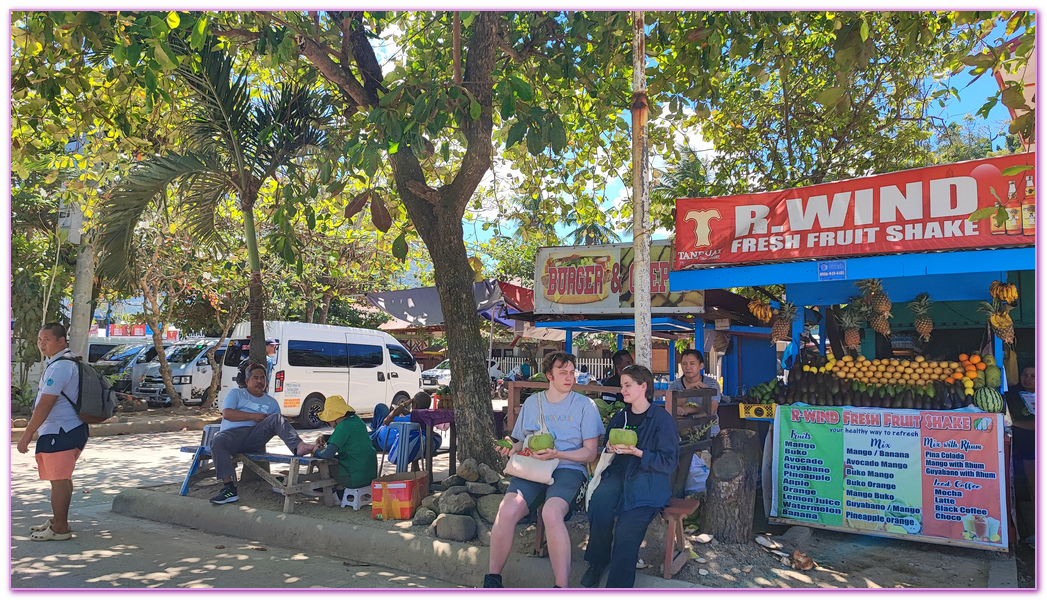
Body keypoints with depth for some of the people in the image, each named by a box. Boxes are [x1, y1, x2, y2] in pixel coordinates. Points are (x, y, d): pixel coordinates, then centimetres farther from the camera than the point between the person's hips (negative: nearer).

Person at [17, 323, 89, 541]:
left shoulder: (60, 366, -18)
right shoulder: (67, 361, 17)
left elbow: (45, 404, -21)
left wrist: (27, 433, -17)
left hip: (60, 432, -11)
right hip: (68, 428, 11)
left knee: (58, 480, -4)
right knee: (62, 478, 19)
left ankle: (60, 529, 2)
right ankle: (58, 521, 30)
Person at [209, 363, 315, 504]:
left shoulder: (271, 402, 26)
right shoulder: (236, 393, 20)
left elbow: (279, 424, 16)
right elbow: (226, 413, 2)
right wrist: (253, 416, -3)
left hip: (255, 437, 1)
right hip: (232, 433, -1)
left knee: (276, 418, -23)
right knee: (217, 442, -36)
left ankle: (299, 447, -44)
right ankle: (229, 488, -41)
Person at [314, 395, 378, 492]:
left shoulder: (343, 427, -19)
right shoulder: (356, 420, 8)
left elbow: (328, 454, -23)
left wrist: (317, 451, -2)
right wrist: (325, 438, 13)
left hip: (356, 479, -9)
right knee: (336, 458, 25)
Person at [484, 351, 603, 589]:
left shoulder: (585, 405, 6)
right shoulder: (532, 403, 17)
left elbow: (590, 452, 3)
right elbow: (520, 440, 23)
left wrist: (557, 454, -13)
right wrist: (511, 448, -2)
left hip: (568, 468, -2)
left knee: (551, 513, -35)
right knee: (507, 511, -27)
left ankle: (561, 587, -25)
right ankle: (492, 578, -9)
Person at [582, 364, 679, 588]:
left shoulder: (662, 419, -3)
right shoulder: (619, 417, 16)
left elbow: (669, 462, -6)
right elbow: (607, 447, 26)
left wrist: (637, 452, -15)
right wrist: (611, 449, 1)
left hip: (649, 480, -4)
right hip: (619, 474, 4)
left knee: (626, 531, -26)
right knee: (599, 499, -29)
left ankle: (618, 587, -8)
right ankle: (598, 561, -7)